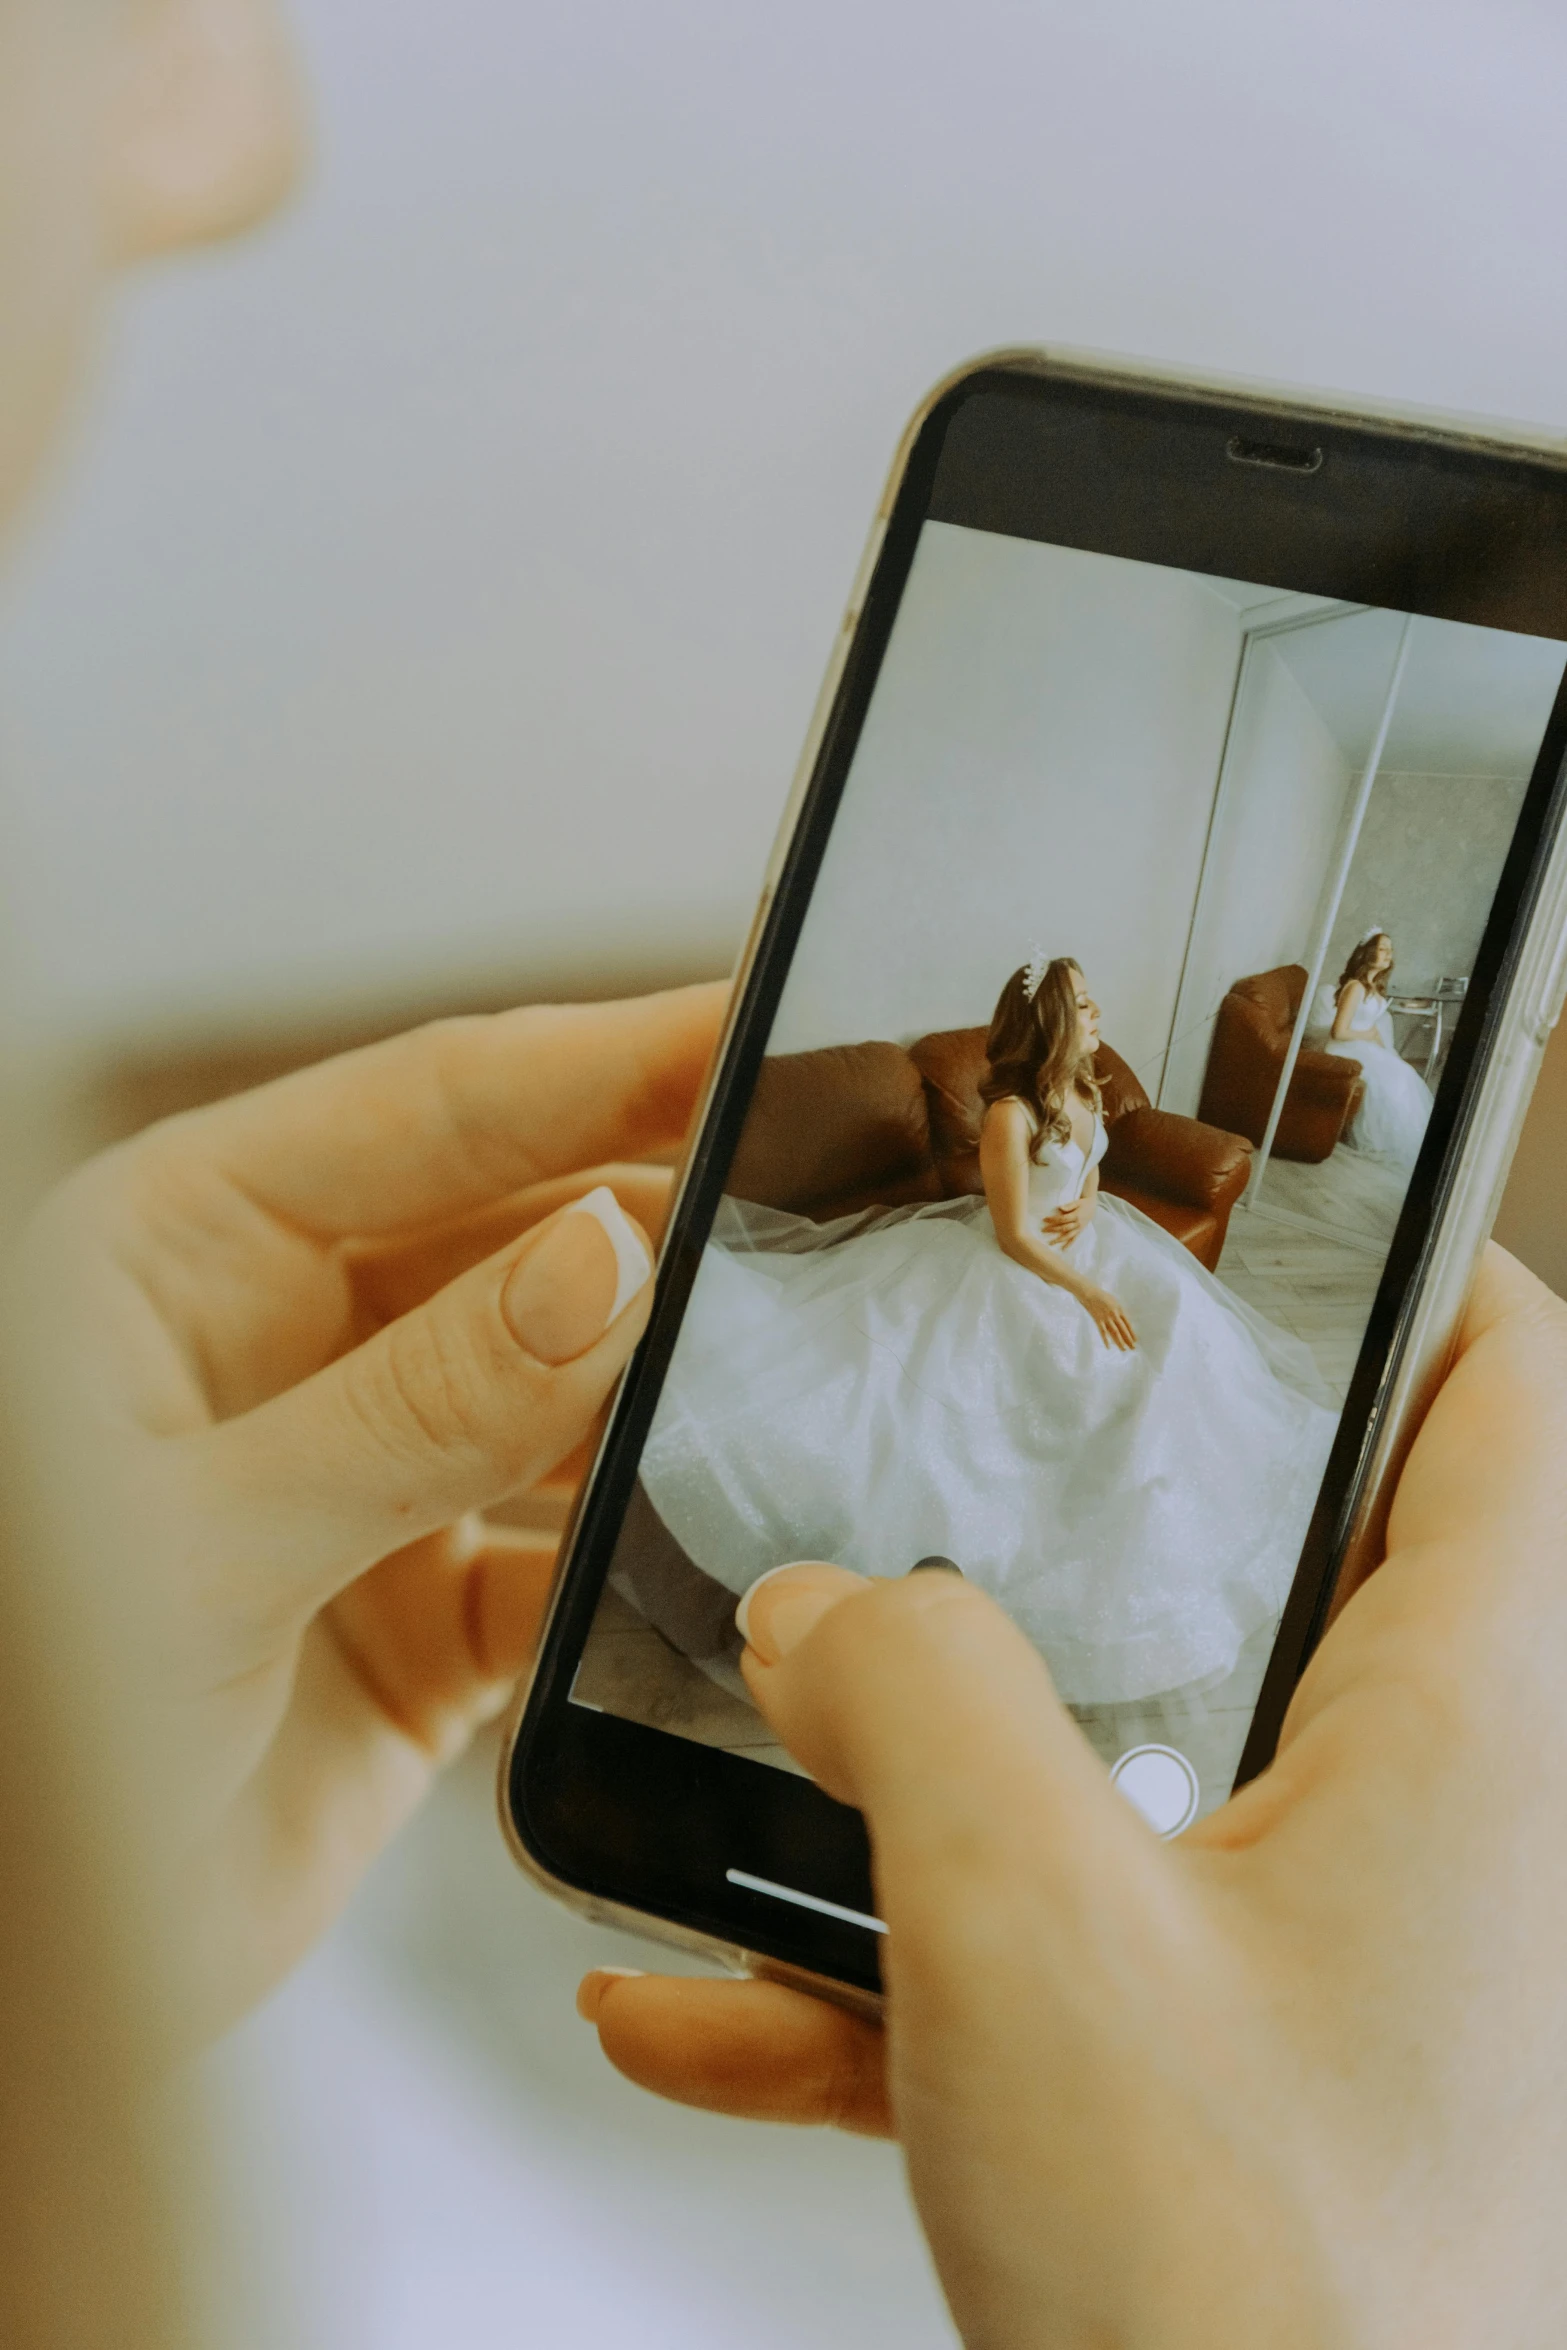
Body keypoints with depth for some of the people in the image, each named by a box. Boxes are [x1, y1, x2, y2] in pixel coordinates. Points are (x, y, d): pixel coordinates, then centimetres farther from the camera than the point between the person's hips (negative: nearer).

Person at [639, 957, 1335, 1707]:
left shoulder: (1085, 1094, 1)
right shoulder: (1011, 1114, -25)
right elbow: (1014, 1236, -21)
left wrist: (1087, 1208, -7)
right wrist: (1088, 1293, -22)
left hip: (1080, 1246, 9)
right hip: (1015, 1274, -8)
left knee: (1180, 1337, 0)